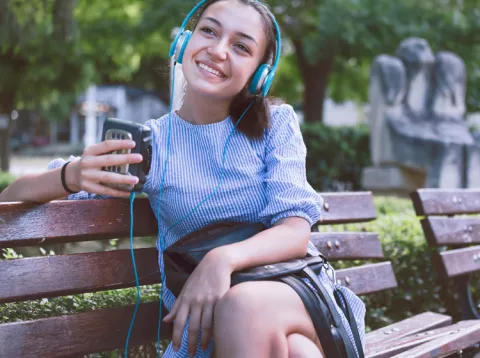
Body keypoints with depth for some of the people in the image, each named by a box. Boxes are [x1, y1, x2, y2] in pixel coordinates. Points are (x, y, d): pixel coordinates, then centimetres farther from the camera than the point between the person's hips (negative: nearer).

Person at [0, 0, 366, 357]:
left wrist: (225, 257, -30)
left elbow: (296, 231, -8)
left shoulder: (275, 123, 3)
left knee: (245, 305, -35)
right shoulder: (146, 144, 1)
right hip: (205, 316, -1)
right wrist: (72, 177, -23)